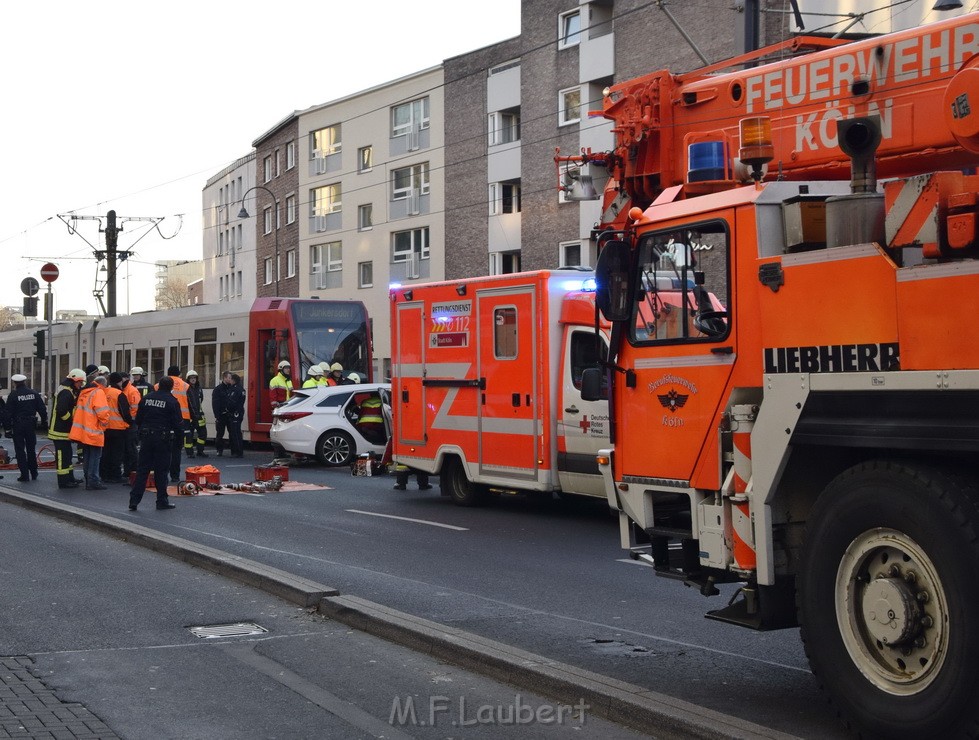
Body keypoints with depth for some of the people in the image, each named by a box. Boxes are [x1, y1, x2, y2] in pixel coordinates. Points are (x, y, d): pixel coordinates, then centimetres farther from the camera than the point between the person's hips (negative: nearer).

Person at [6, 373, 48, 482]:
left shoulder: (13, 395, -10)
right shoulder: (34, 393, 2)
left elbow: (9, 413, -10)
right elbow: (42, 409, 4)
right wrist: (45, 421, 12)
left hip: (18, 425, -4)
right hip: (31, 424, 4)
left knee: (20, 450, 2)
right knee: (31, 450, 16)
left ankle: (25, 475, -2)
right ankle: (34, 474, 21)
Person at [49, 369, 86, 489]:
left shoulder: (70, 391, 15)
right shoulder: (66, 392, -19)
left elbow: (72, 408, 19)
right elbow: (61, 411, -28)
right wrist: (71, 420, -19)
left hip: (64, 429, 11)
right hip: (60, 430, -11)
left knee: (67, 454, 18)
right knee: (62, 454, -6)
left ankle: (69, 478, 28)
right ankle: (63, 481, -3)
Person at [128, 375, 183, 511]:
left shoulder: (146, 398, 5)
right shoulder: (172, 401, -7)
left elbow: (138, 419, 10)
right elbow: (178, 423, -8)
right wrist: (180, 436, 3)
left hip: (146, 438, 4)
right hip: (163, 438, -4)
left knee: (142, 469, 7)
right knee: (161, 470, 4)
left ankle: (134, 500, 3)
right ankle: (162, 501, 8)